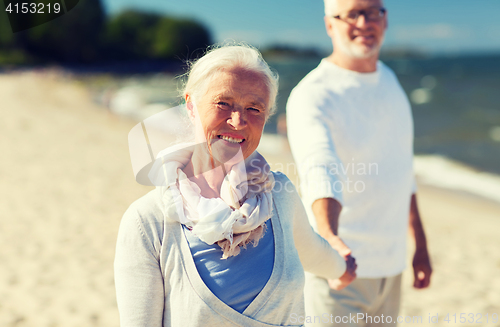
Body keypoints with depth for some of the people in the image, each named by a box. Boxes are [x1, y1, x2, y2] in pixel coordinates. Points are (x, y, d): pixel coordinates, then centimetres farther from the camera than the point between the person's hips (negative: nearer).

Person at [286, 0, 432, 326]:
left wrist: (421, 245, 18)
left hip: (390, 266, 7)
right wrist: (331, 240, -51)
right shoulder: (311, 96, -16)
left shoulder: (389, 80, 9)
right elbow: (320, 173, -33)